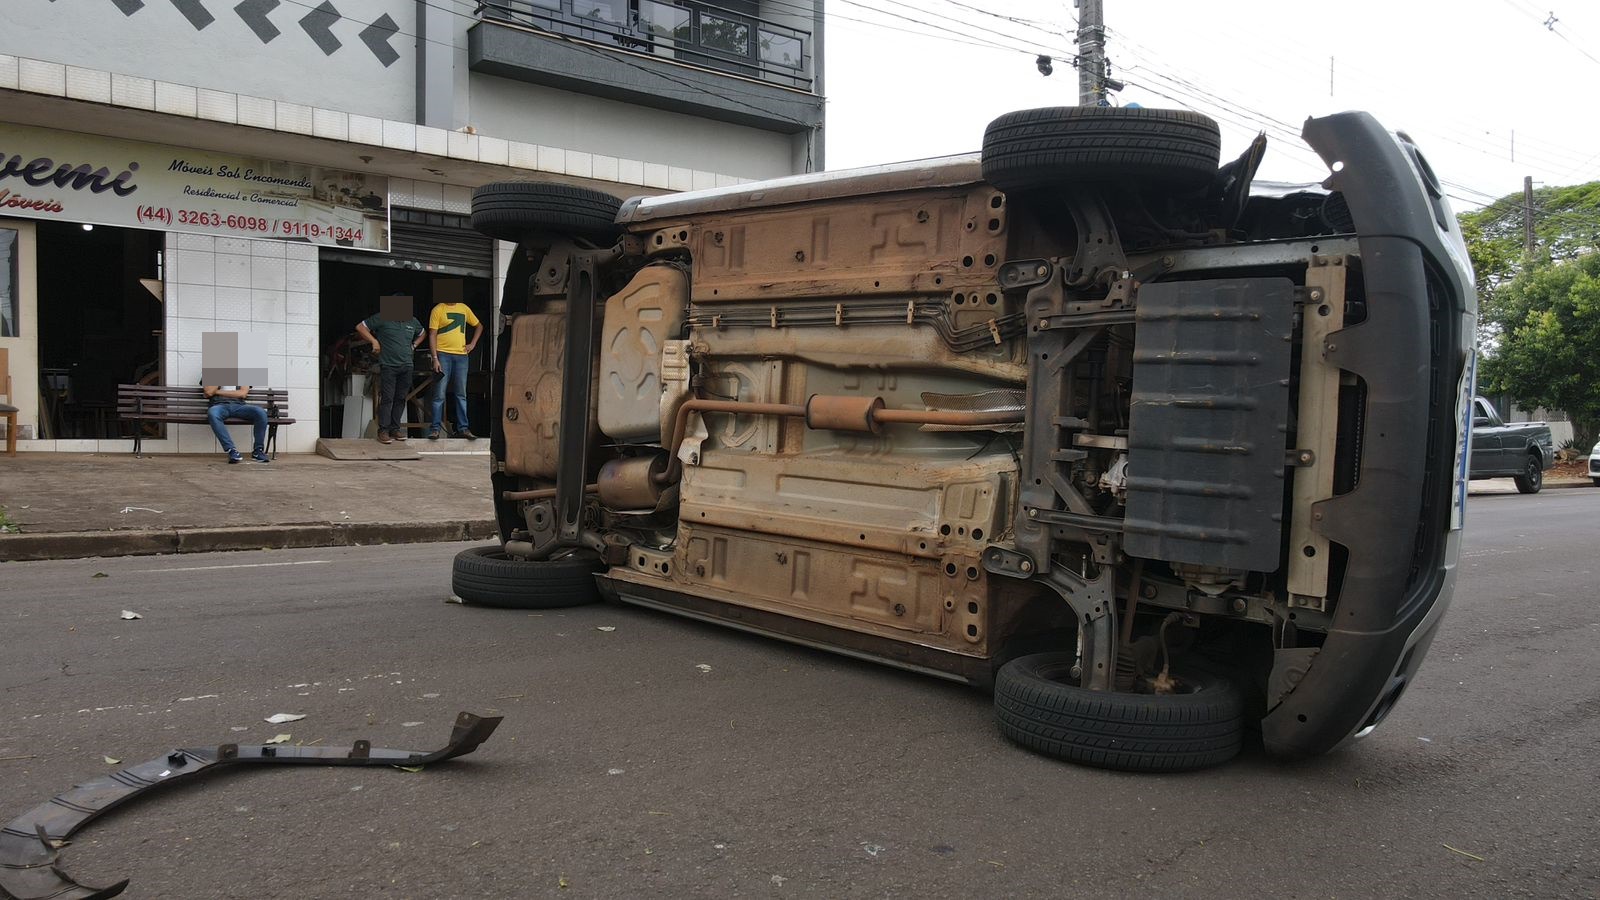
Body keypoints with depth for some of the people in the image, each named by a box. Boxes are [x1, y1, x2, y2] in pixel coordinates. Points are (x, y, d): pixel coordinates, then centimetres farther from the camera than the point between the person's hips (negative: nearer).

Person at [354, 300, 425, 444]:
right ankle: (383, 431, -4)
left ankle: (395, 428, 14)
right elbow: (360, 327, 1)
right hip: (388, 366, -5)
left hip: (406, 366, 5)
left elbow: (423, 333, 33)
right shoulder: (382, 319, -2)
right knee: (387, 398, -7)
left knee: (400, 399, 6)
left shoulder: (412, 321, 13)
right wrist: (374, 341, -5)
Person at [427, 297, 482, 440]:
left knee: (461, 394, 7)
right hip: (443, 355, -4)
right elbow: (432, 335, -5)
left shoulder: (464, 308, 12)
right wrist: (435, 359, -12)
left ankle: (463, 428, 11)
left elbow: (479, 326, 25)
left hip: (461, 356, 4)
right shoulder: (438, 310, -1)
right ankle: (435, 428, 0)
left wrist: (472, 344, 10)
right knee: (439, 394, -4)